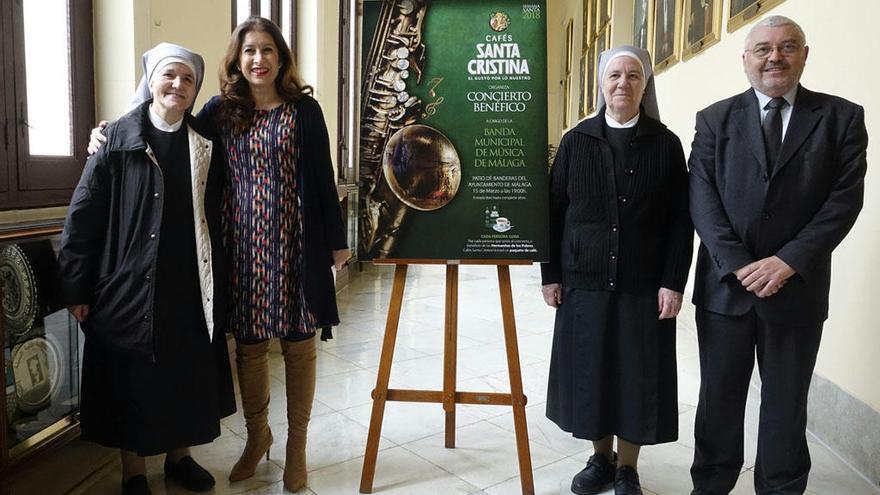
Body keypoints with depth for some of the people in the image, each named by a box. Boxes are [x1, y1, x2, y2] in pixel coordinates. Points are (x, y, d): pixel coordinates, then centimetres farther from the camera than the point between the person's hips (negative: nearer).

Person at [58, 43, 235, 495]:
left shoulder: (207, 145, 4)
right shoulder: (118, 138, -4)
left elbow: (216, 218, 6)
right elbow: (82, 215, -5)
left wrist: (219, 285, 4)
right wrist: (76, 287, -7)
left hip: (190, 288, 3)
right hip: (130, 286, -2)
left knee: (189, 376, 12)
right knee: (131, 382, 8)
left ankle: (179, 456, 33)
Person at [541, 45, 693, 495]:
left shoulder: (665, 144, 1)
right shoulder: (576, 141, 4)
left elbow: (680, 220, 0)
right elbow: (554, 211, 4)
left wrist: (673, 283, -7)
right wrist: (551, 274, 1)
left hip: (644, 285, -1)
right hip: (585, 280, 1)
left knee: (637, 374, 7)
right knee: (589, 372, 9)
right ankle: (601, 458, 29)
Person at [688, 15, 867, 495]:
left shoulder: (841, 117, 3)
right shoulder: (716, 119, 4)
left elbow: (845, 198, -5)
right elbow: (702, 199, -4)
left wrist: (788, 262, -15)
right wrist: (738, 264, -14)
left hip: (797, 289, 0)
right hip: (724, 285, 1)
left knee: (786, 404, 12)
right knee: (718, 398, 12)